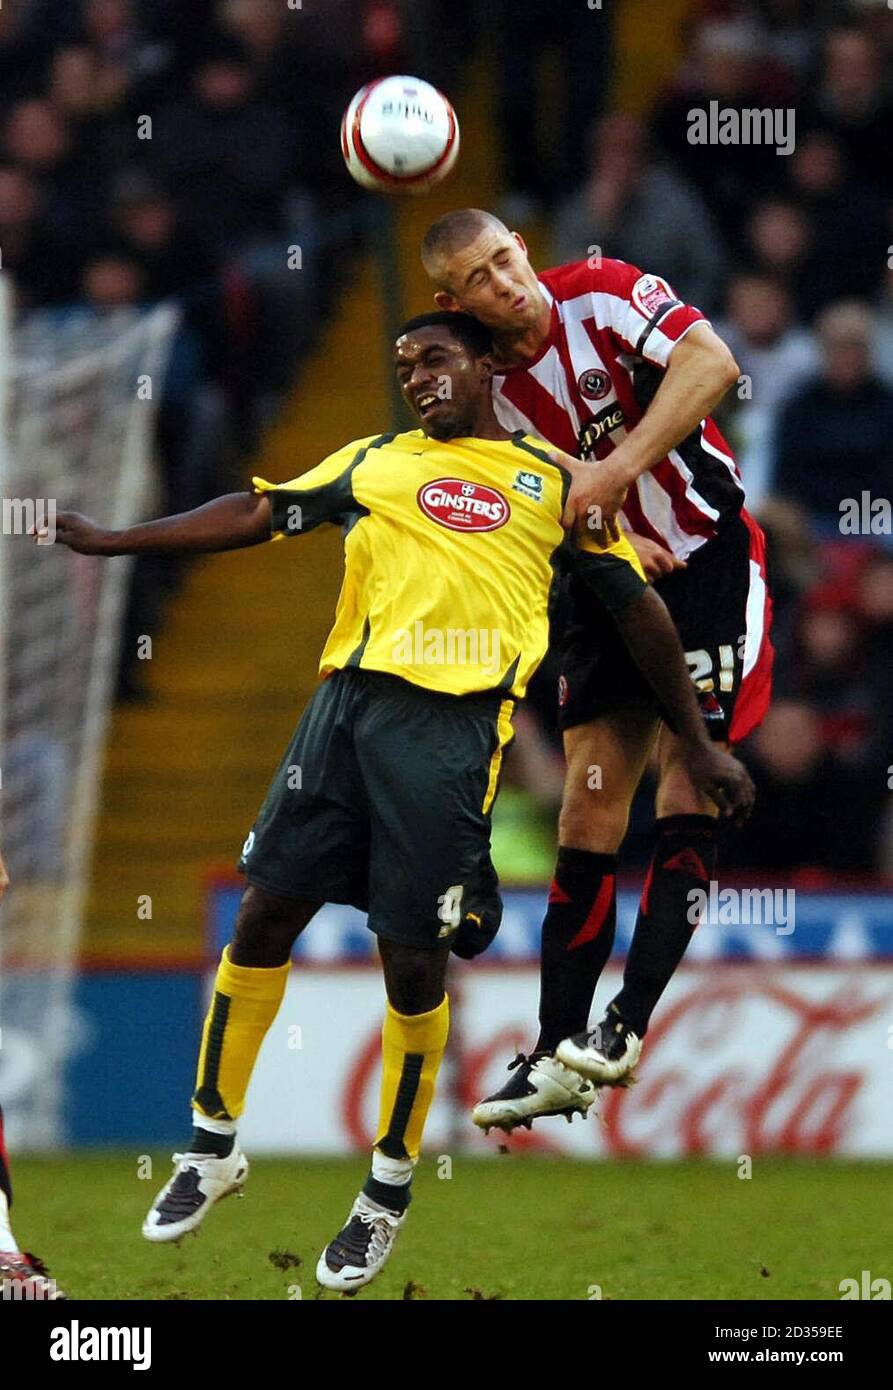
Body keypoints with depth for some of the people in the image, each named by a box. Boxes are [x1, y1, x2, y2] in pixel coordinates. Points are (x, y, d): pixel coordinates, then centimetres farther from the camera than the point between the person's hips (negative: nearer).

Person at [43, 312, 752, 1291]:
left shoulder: (555, 481, 16)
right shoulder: (374, 462, 21)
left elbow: (639, 608, 19)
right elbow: (257, 513, 18)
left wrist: (700, 744, 19)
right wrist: (109, 541, 11)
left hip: (453, 722, -3)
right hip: (349, 698, 3)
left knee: (414, 963, -3)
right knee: (264, 914, 0)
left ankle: (389, 1191, 14)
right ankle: (212, 1145, 17)